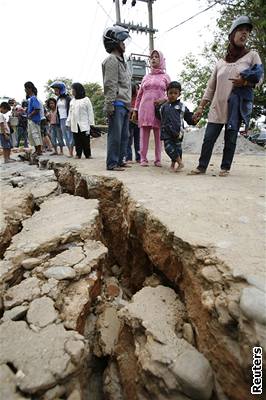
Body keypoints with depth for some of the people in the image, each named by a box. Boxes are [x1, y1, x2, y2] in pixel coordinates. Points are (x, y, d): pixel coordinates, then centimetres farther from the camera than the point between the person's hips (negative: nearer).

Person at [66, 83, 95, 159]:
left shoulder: (86, 99, 1)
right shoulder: (72, 101, 16)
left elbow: (90, 112, -2)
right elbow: (70, 113, 18)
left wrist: (90, 123, -9)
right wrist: (68, 123, 11)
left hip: (84, 125, -4)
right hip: (75, 125, 5)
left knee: (86, 141, -3)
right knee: (77, 141, 4)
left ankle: (88, 154, 5)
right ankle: (78, 154, 10)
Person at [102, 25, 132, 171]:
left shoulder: (121, 61, 27)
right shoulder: (112, 60, -4)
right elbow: (110, 85, -14)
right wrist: (110, 105, -20)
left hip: (125, 105, 10)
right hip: (117, 105, -10)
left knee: (124, 135, 11)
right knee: (115, 135, -10)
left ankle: (120, 160, 18)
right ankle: (112, 163, -5)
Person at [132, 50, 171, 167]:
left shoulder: (165, 76, 14)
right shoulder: (146, 77, 19)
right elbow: (139, 95, 17)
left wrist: (164, 100, -10)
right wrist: (135, 110, 10)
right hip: (145, 108, 2)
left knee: (158, 135, -2)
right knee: (144, 134, -2)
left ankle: (158, 160, 4)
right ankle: (143, 159, 1)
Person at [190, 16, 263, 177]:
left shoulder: (252, 55, 8)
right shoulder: (220, 63, 13)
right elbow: (211, 87, 12)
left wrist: (245, 82, -18)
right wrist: (201, 107, 4)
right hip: (217, 108, 2)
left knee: (230, 139, 0)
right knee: (208, 138, -2)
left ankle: (225, 168, 10)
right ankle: (202, 166, 5)